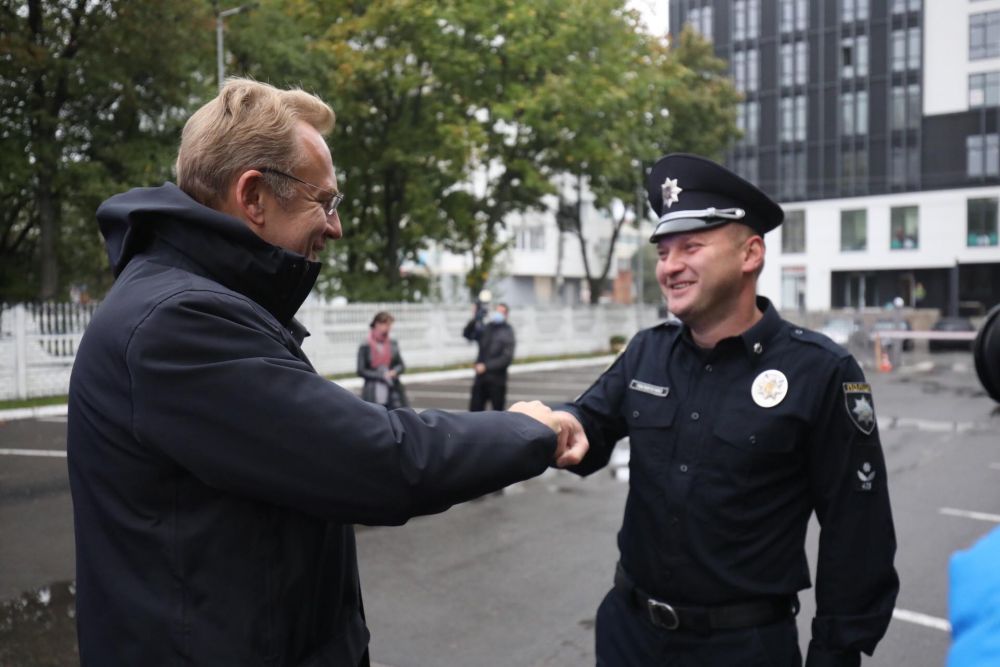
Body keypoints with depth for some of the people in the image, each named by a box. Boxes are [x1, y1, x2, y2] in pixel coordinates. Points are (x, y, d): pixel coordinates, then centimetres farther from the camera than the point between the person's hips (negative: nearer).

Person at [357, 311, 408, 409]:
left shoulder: (393, 344, 6)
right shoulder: (365, 347, -4)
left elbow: (401, 365, 11)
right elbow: (361, 371, -4)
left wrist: (394, 372, -11)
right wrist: (382, 376, -12)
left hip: (393, 393, 3)